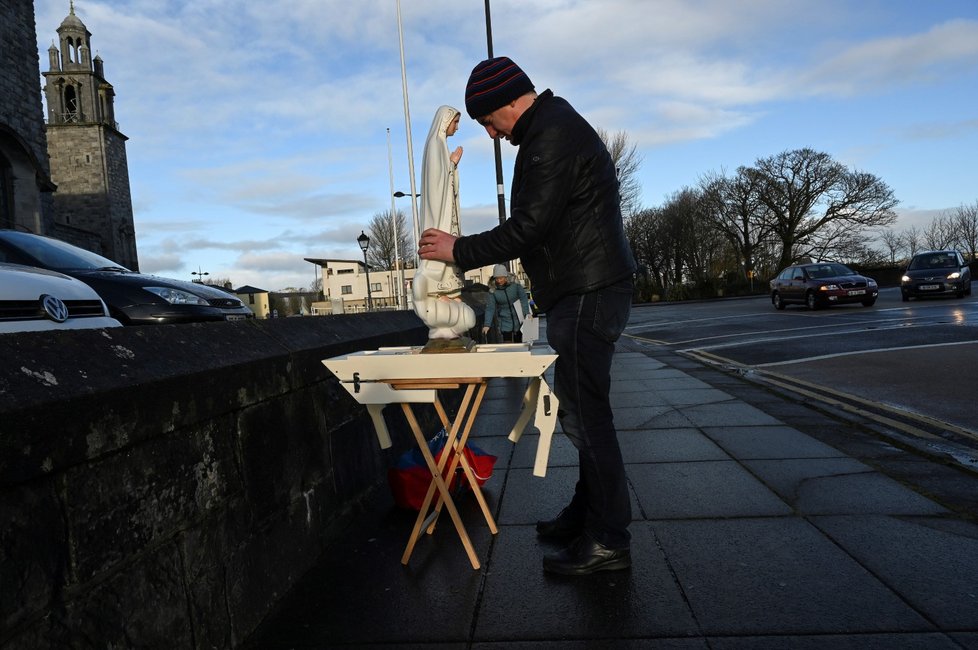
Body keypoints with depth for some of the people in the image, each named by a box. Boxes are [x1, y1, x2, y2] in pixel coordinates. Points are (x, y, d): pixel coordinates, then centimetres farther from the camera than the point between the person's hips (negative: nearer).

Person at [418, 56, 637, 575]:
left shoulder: (552, 136, -15)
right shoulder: (554, 125, 20)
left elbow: (528, 228, -20)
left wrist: (459, 251, -10)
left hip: (586, 294, -11)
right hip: (584, 291, 11)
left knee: (584, 413, -7)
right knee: (582, 410, 15)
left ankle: (607, 539, 2)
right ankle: (588, 513, 27)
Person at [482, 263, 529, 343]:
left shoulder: (515, 285, -8)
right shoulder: (493, 291, -8)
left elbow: (523, 299, -6)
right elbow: (490, 308, -9)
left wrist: (527, 313, -16)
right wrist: (486, 325, -17)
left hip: (518, 321, 1)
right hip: (505, 323, -1)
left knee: (518, 342, 10)